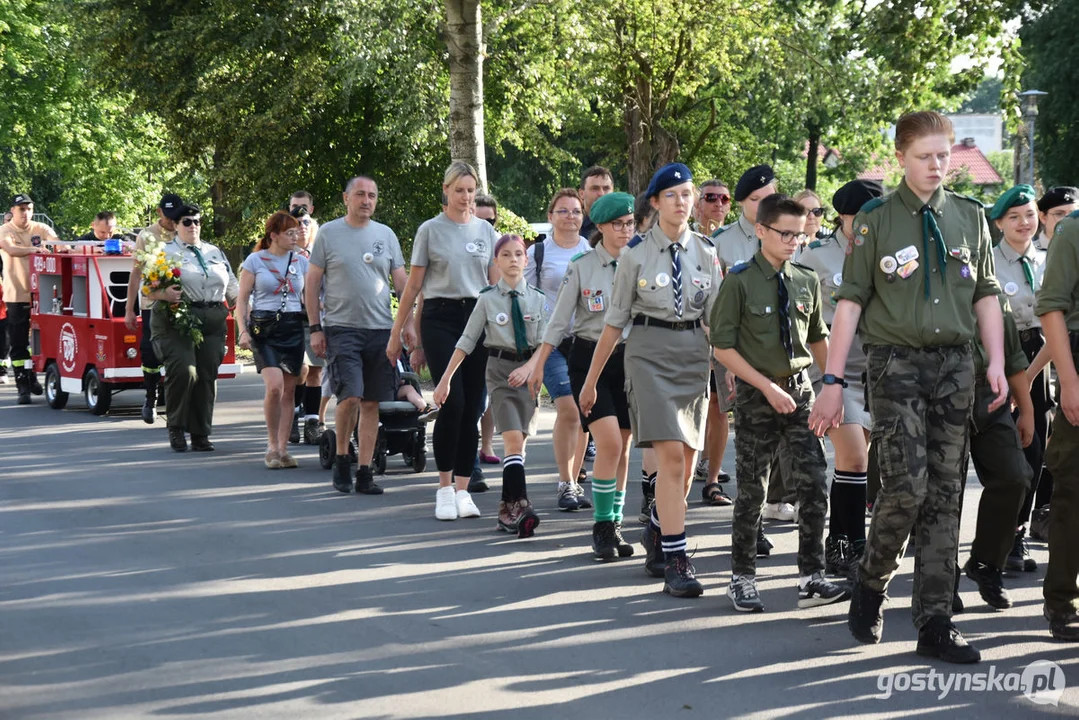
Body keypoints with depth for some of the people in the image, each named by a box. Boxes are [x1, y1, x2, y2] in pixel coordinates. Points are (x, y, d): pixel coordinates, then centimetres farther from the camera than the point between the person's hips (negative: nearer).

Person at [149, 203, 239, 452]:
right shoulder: (165, 252, 6)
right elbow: (147, 288, -3)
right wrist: (163, 294, -22)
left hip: (212, 323, 5)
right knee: (183, 371, -18)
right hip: (176, 321, -4)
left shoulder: (215, 252, 21)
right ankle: (176, 428, -1)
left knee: (207, 376, 1)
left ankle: (200, 435, 9)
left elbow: (232, 287, 25)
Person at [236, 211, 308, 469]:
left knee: (288, 390, 2)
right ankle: (272, 446, -4)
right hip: (264, 329, -3)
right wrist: (243, 331, -10)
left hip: (293, 328, 4)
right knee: (275, 386, -18)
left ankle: (282, 449, 9)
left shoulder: (301, 261, 11)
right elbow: (242, 299, 2)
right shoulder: (255, 260, 2)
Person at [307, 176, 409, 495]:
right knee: (350, 396, -15)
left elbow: (402, 282, 14)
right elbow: (312, 283, 4)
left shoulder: (385, 235, 12)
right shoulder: (328, 233, 3)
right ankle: (341, 458, 5)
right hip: (341, 328, -3)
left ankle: (364, 471, 9)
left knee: (371, 402, 3)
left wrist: (408, 322, 3)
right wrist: (315, 328, -1)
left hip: (381, 329, 3)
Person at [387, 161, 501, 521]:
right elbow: (414, 285, 4)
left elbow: (497, 282, 14)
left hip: (478, 317, 3)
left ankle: (462, 490, 7)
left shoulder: (486, 230, 11)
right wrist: (397, 332, 2)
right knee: (452, 403, -15)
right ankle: (444, 489, -3)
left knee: (472, 408, 1)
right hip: (441, 318, -3)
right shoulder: (430, 230, 3)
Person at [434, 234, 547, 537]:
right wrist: (445, 379, 1)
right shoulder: (488, 299, 0)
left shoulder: (537, 299, 3)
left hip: (528, 371, 2)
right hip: (500, 368, -2)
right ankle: (518, 505, -21)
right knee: (514, 439, -15)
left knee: (519, 441, 4)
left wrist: (527, 368, -16)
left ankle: (508, 507, 12)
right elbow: (467, 341, 2)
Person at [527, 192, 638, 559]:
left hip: (628, 359, 3)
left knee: (622, 448, 5)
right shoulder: (581, 266, -3)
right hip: (589, 358, -3)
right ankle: (602, 527, -4)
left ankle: (615, 525, 16)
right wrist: (539, 363, 0)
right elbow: (559, 320, 1)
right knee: (609, 443, -15)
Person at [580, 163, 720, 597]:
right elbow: (615, 319, 2)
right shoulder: (636, 253, -2)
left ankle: (656, 535, 35)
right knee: (671, 457, -14)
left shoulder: (706, 253, 7)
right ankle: (674, 562, -11)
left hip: (694, 351, 4)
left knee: (687, 461, 8)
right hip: (649, 350, -4)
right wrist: (591, 379, 4)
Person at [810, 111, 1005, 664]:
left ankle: (934, 622, 7)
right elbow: (851, 302, -3)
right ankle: (871, 582, 11)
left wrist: (996, 363, 3)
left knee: (944, 493, 3)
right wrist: (833, 379, -7)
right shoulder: (876, 219, 0)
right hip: (895, 363, -4)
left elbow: (985, 296, 14)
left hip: (955, 363, 4)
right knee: (906, 484, -16)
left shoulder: (970, 217, 10)